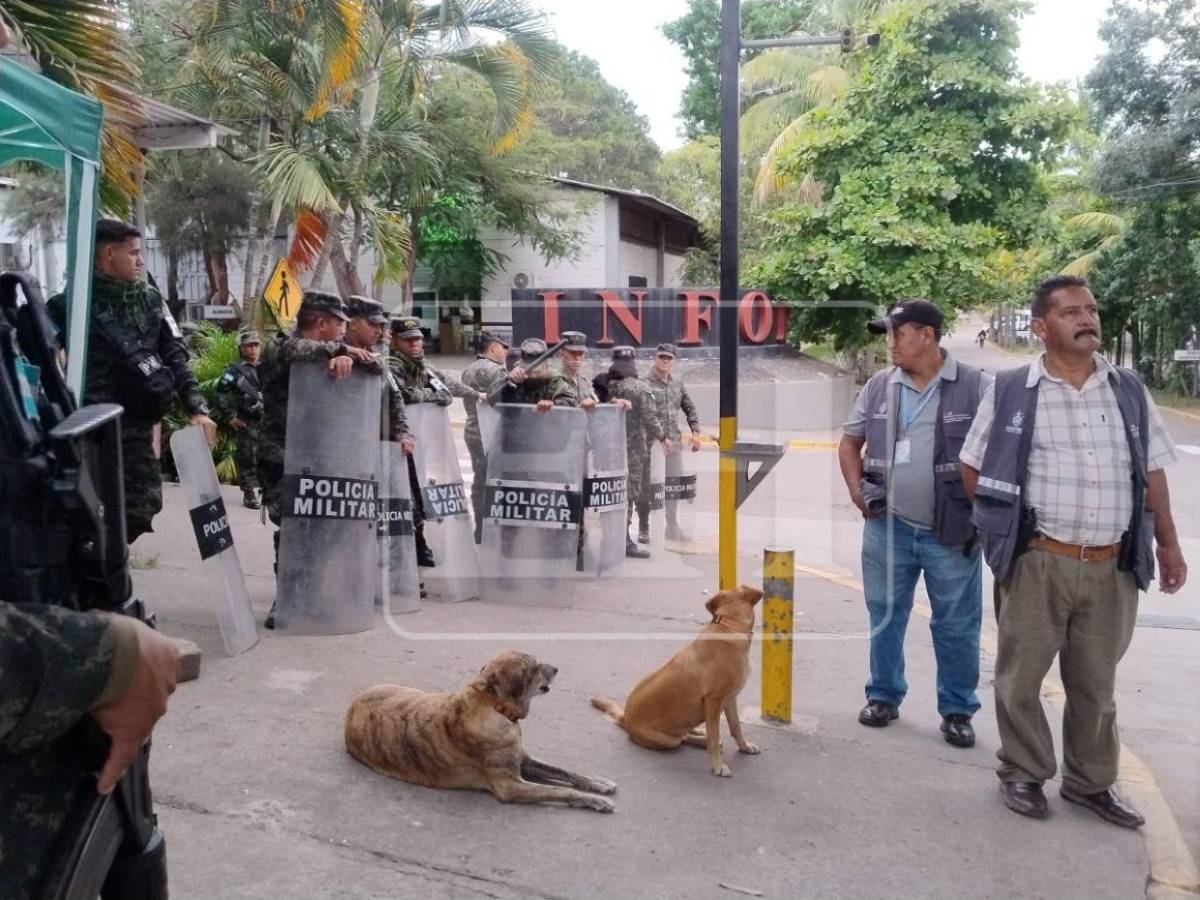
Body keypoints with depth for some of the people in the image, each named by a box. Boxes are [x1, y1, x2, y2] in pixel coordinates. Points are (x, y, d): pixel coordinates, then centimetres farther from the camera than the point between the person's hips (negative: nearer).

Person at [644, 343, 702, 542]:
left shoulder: (678, 382, 10)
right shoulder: (646, 383, -9)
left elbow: (689, 408, 17)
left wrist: (695, 431, 9)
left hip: (674, 443, 6)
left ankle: (673, 527, 27)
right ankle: (643, 530, 12)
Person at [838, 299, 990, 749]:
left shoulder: (974, 385, -6)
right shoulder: (879, 386, 5)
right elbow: (850, 441, 14)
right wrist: (857, 489, 1)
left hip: (953, 532, -3)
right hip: (888, 526, 3)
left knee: (957, 626, 8)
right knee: (885, 617, 13)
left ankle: (957, 711, 23)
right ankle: (884, 696, 29)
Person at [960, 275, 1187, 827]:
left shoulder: (1129, 390, 7)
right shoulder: (1010, 392, -4)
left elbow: (1152, 472, 13)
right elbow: (972, 466, 4)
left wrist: (1168, 544, 13)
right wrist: (1003, 525, 2)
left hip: (1112, 568, 3)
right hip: (1037, 564, -3)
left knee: (1095, 682, 16)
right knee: (1020, 676, 7)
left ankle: (1090, 782, 33)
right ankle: (1023, 774, 27)